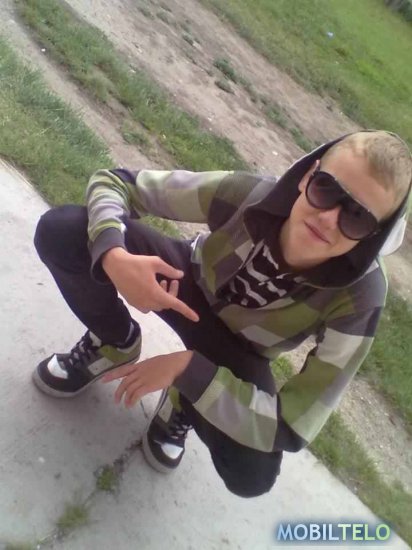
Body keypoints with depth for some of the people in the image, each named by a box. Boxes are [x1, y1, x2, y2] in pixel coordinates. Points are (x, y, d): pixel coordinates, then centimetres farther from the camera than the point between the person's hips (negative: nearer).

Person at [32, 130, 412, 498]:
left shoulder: (359, 296, -33)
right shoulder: (249, 194, -33)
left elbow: (292, 429, -31)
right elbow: (114, 183, -21)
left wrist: (187, 367, -35)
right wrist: (114, 256, -42)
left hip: (238, 349, 0)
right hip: (190, 281, 1)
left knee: (252, 475, -26)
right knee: (59, 229, -22)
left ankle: (184, 406, 8)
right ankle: (115, 344, 5)